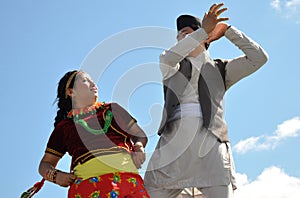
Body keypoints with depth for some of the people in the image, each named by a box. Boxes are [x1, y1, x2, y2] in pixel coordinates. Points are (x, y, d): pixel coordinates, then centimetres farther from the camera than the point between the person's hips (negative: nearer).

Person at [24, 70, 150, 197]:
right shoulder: (64, 126, 22)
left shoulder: (111, 109, 27)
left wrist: (139, 149, 3)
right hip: (87, 181, -1)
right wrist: (55, 176, 1)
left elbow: (140, 134, 26)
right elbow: (46, 164, 24)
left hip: (127, 177, 1)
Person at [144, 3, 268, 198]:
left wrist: (227, 29, 15)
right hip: (174, 141, 1)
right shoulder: (170, 67, 25)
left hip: (210, 141, -1)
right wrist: (204, 29, -7)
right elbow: (168, 58, -1)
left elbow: (259, 58, 15)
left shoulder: (220, 69, 25)